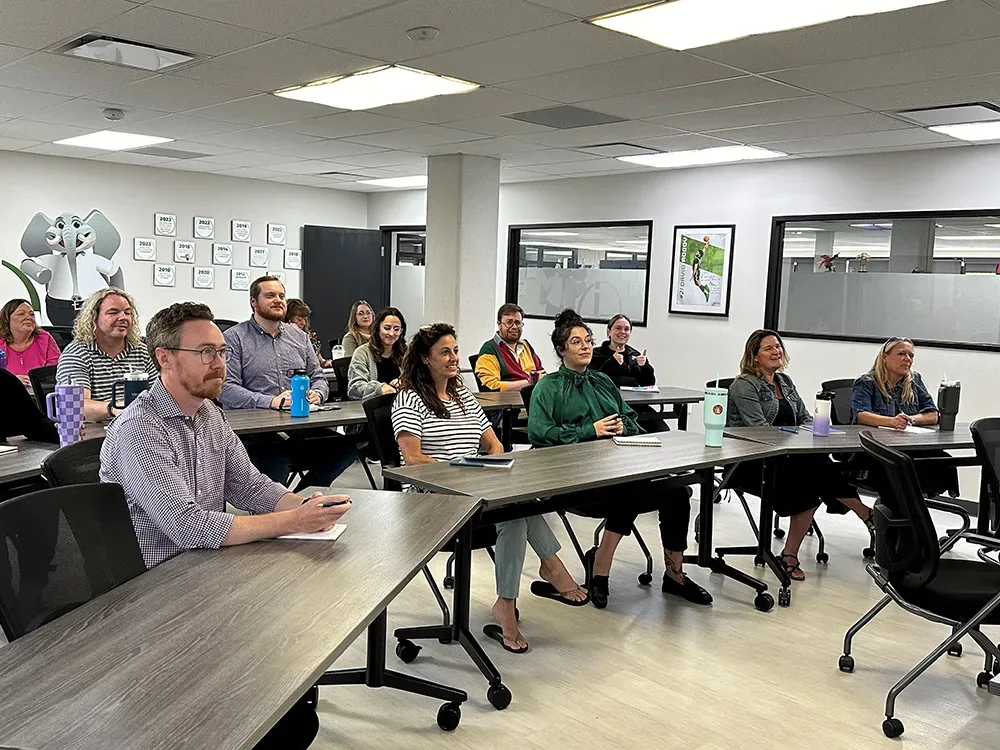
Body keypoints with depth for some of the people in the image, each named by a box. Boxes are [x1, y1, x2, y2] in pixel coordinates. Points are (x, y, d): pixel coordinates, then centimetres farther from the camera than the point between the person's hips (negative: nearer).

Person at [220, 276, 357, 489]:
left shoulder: (298, 336, 22)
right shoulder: (234, 338, 4)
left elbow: (318, 377, 24)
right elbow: (226, 388, -8)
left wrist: (316, 394, -2)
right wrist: (270, 402, -20)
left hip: (300, 427, 6)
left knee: (347, 448, -19)